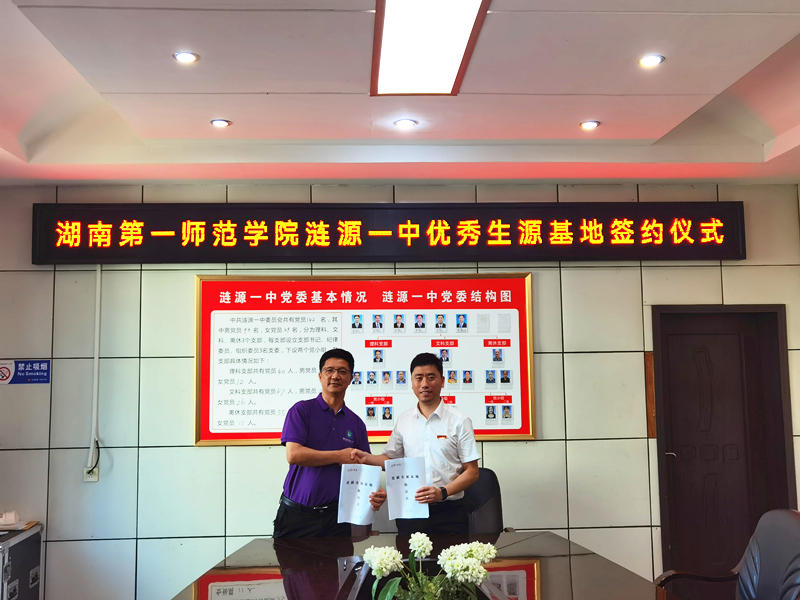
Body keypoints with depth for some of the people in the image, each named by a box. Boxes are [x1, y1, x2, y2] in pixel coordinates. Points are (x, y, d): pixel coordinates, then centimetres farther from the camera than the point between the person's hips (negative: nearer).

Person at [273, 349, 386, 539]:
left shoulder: (356, 423, 9)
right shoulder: (302, 410, -1)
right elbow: (293, 454, -14)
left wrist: (374, 494, -12)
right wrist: (340, 456, -10)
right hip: (296, 513, -2)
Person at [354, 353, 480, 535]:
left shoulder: (459, 421, -4)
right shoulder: (403, 421, 6)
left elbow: (472, 472, -3)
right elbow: (391, 459, 17)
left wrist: (443, 492, -17)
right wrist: (367, 458, -3)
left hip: (449, 512, -2)